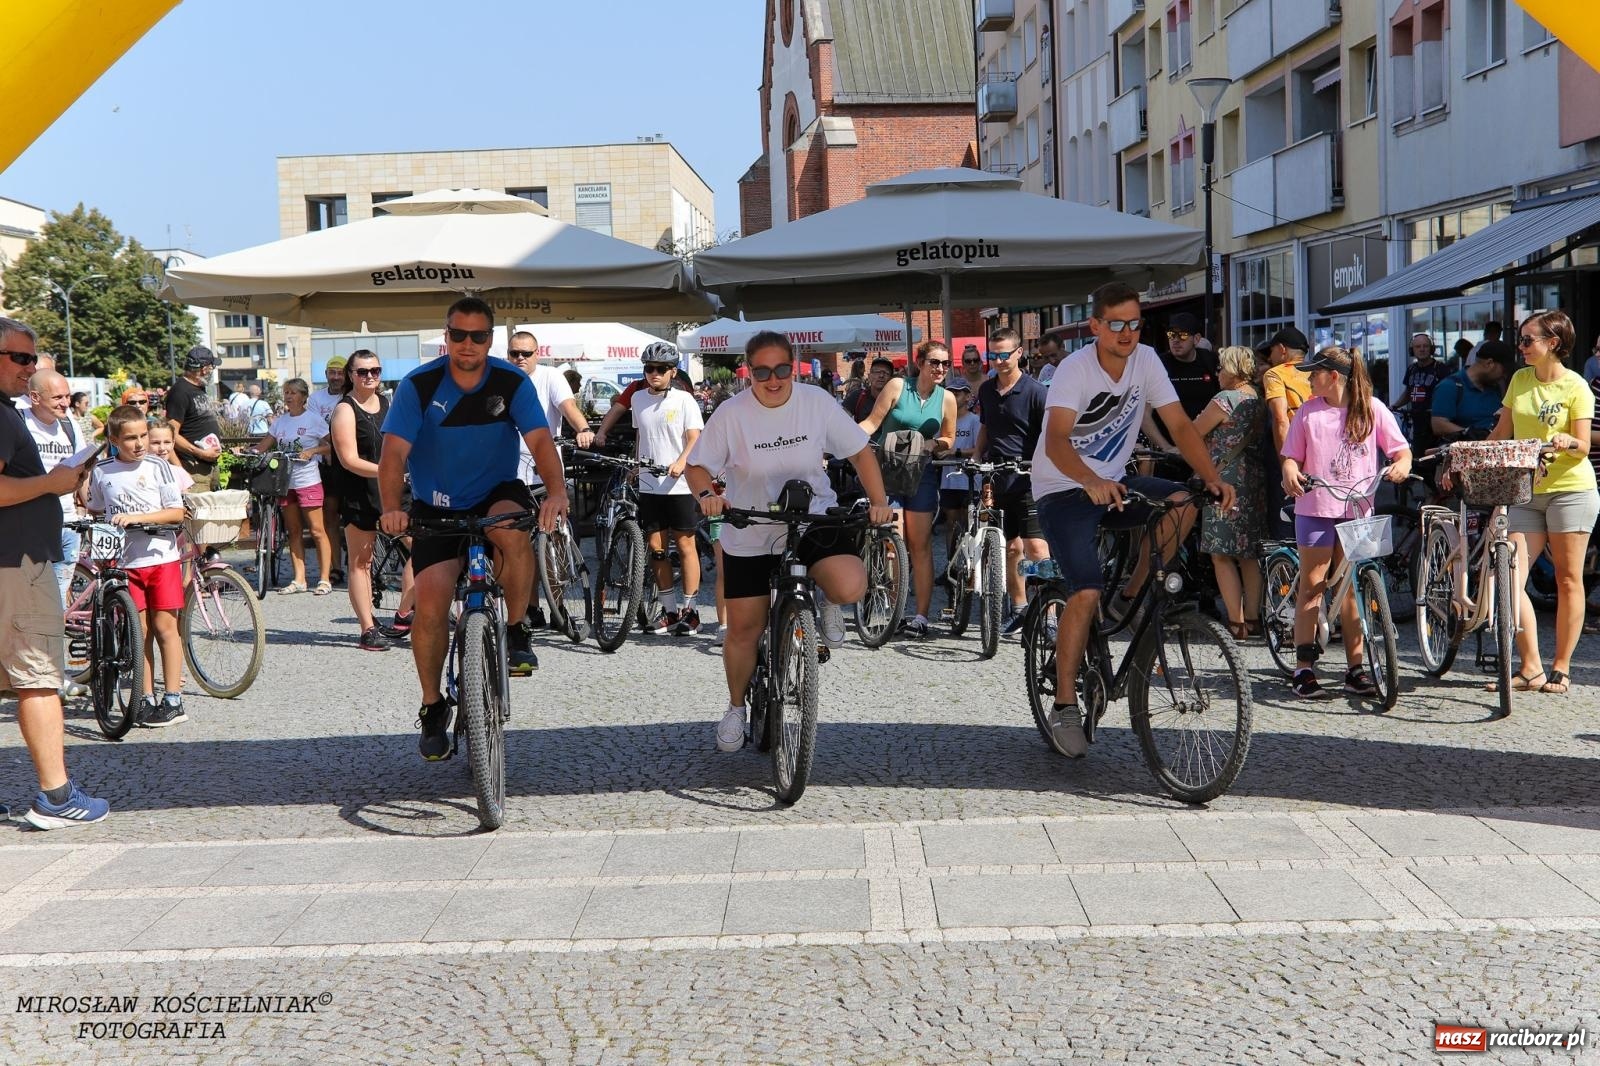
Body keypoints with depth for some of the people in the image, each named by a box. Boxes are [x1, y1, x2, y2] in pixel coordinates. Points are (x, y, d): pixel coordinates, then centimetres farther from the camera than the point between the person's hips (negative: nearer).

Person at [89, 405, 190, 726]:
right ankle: (146, 699, 10)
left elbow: (177, 513, -7)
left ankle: (173, 700, 4)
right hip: (125, 561, 2)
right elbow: (96, 513, 18)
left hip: (161, 557, -2)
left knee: (164, 626, -1)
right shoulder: (102, 472, 5)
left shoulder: (158, 467, -2)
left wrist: (136, 517, -16)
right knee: (139, 630, 4)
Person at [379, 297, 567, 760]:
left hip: (497, 493, 0)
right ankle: (432, 708, 8)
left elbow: (540, 441, -22)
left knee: (512, 529, -37)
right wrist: (391, 508, -40)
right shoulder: (419, 385, -13)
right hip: (437, 507, 0)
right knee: (430, 604, -14)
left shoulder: (513, 383, -11)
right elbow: (394, 452, -22)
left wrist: (556, 493, -42)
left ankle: (516, 630, -14)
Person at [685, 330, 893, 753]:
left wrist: (878, 501, -12)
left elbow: (860, 452, 0)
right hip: (751, 534, 0)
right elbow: (697, 465, -4)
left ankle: (824, 599, 10)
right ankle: (736, 707, 32)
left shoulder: (817, 402, -8)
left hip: (815, 520, 0)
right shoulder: (731, 413, -10)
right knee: (743, 628, 6)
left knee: (850, 587, -28)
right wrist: (706, 494, -26)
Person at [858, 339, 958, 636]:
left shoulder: (946, 398, 3)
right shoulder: (897, 386, -5)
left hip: (922, 473, 2)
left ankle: (922, 614, 5)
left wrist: (935, 444, -8)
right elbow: (872, 422, -5)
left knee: (920, 544, 2)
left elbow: (949, 438, 13)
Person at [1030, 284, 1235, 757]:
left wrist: (1213, 478, -21)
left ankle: (1133, 602, -3)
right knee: (1087, 593, -20)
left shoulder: (1146, 360, -4)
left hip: (1113, 481, 5)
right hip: (1064, 488, -5)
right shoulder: (1075, 369, -19)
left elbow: (1179, 424, -6)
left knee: (1184, 502, -21)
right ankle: (1064, 706, -9)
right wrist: (1091, 482, -51)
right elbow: (1056, 442, -32)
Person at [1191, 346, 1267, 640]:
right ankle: (1253, 618, 18)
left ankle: (1237, 624, -5)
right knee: (1248, 554, 15)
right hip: (1255, 483, 8)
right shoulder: (1259, 400, 11)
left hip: (1226, 483, -8)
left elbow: (1192, 433, -7)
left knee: (1222, 556, -3)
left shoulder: (1225, 400, -13)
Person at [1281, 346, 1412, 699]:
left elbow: (1401, 449, 4)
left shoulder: (1372, 409, 4)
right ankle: (1303, 669, 1)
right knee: (1311, 586, -1)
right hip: (1317, 508, 0)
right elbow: (1292, 456, 6)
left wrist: (1402, 465, -18)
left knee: (1351, 589, 7)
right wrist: (1290, 472, -17)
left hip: (1358, 509, 0)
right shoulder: (1308, 412, 5)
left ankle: (1356, 668, 14)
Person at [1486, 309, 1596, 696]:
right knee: (1509, 578, -7)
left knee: (1568, 579, 1)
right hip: (1525, 490, 5)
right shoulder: (1520, 380, 11)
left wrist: (1567, 442, -30)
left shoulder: (1576, 386, -4)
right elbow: (1501, 433, 16)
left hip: (1570, 489, -5)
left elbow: (1583, 447, -9)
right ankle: (1531, 667, -3)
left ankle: (1561, 668, 9)